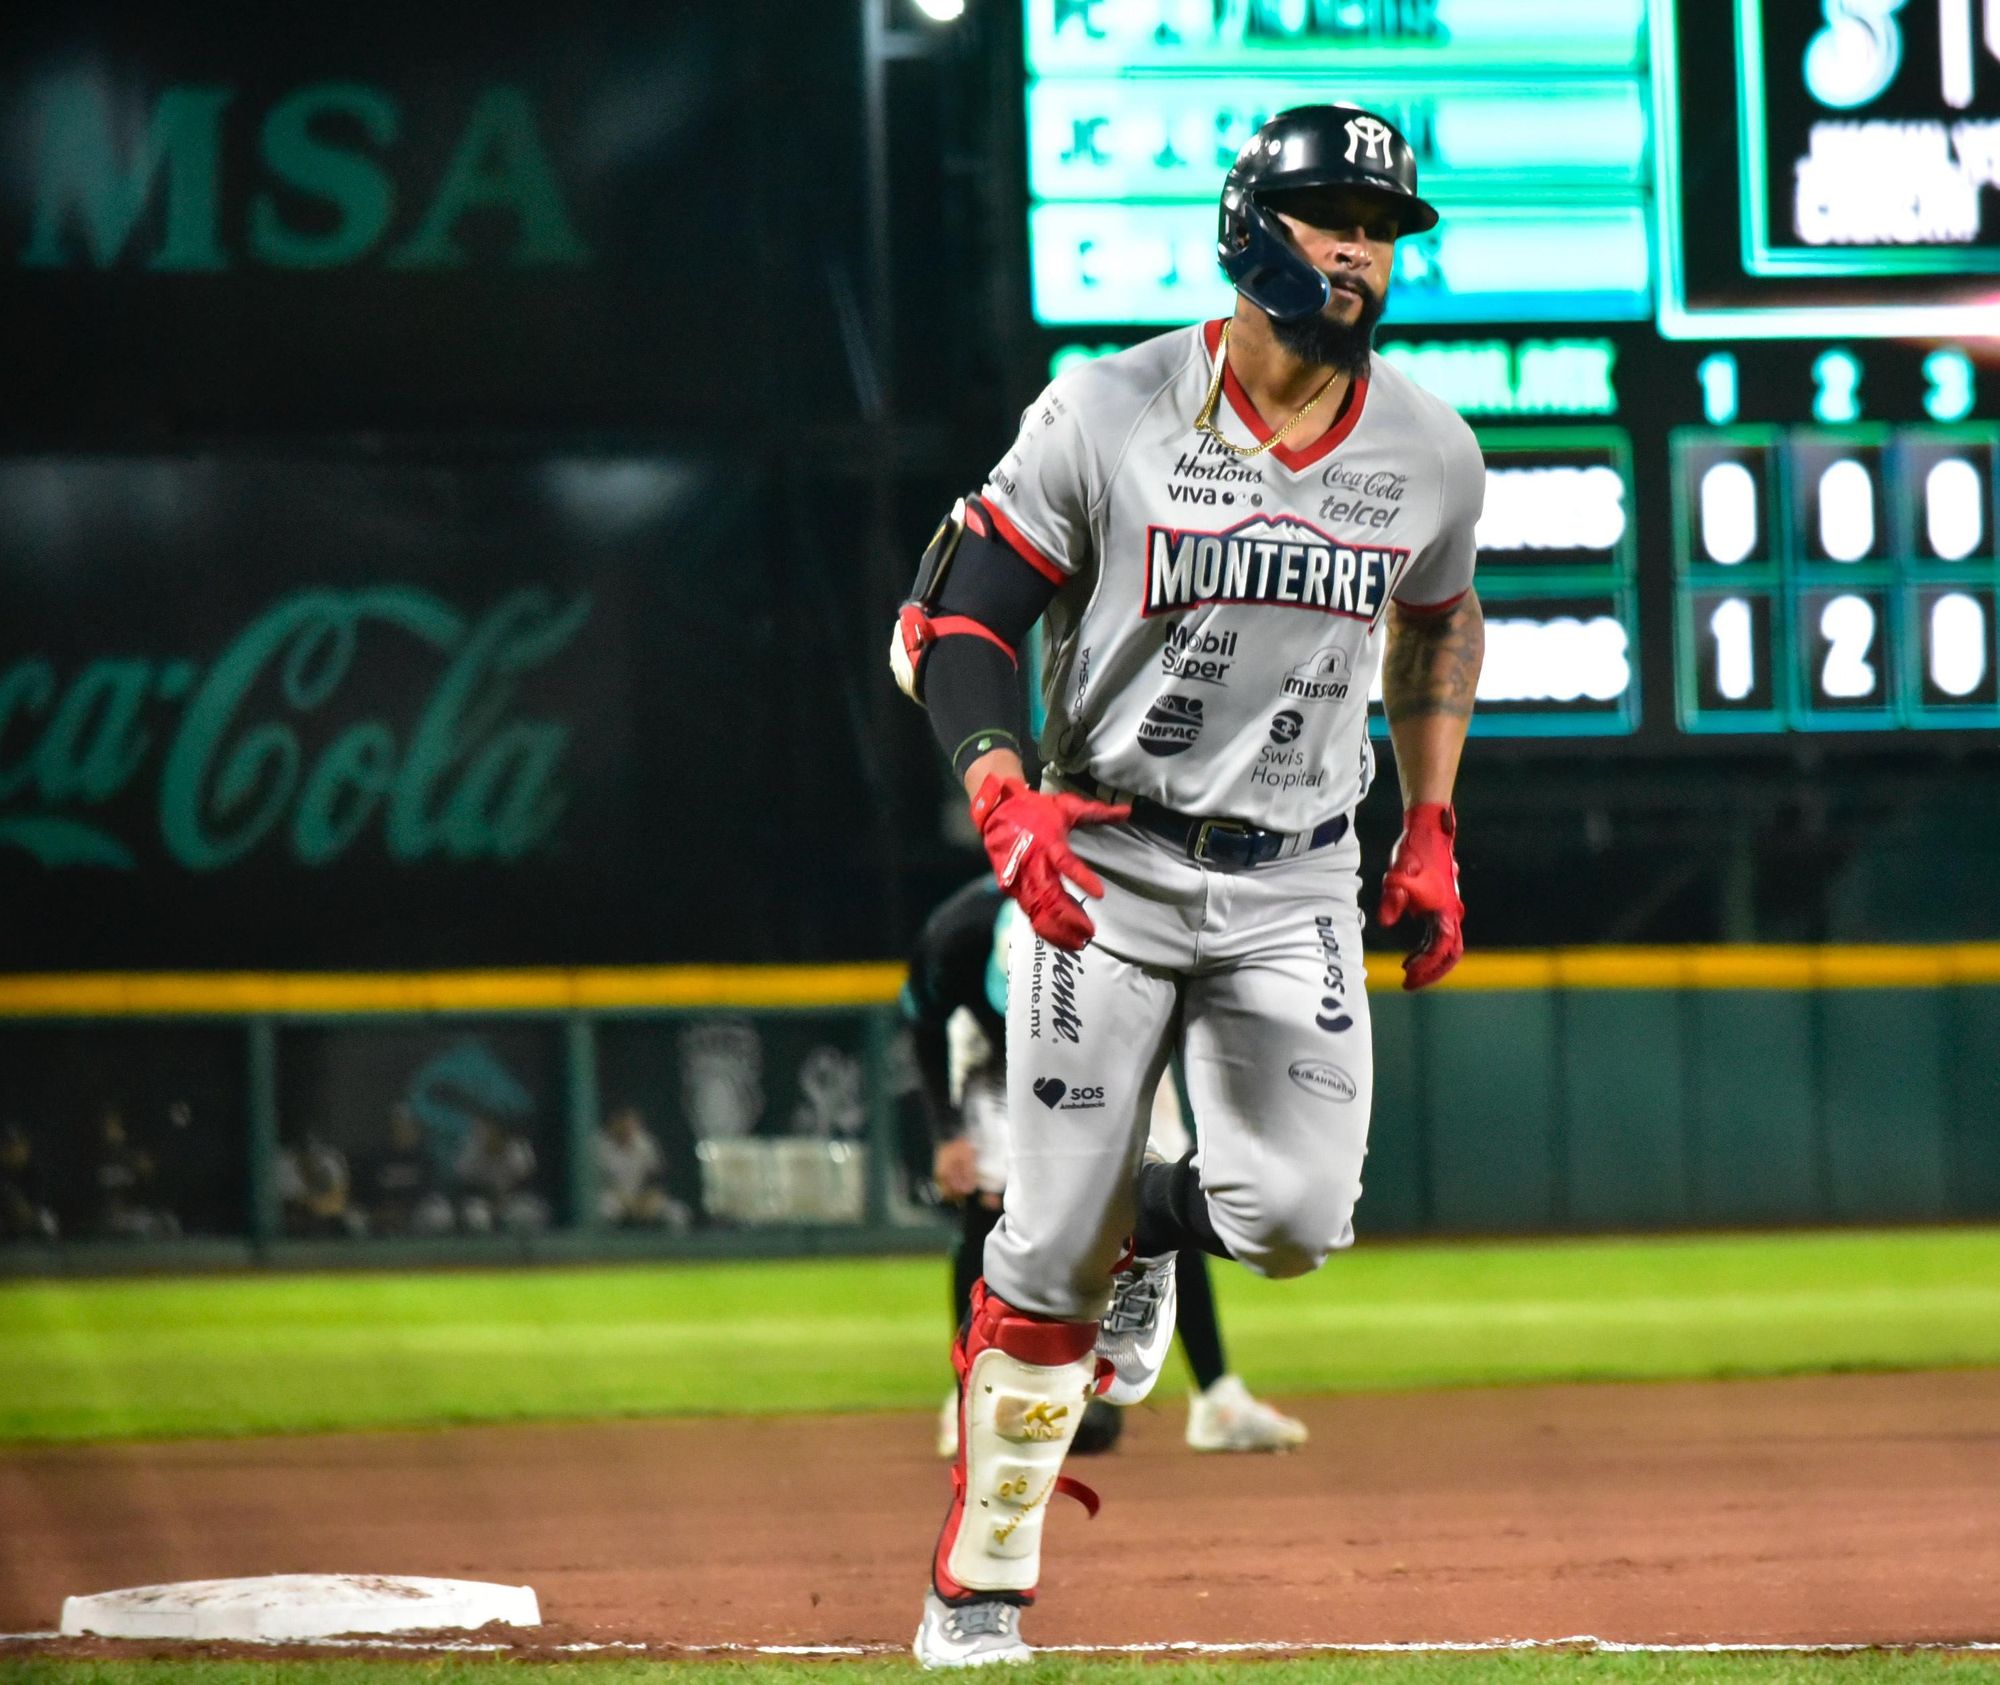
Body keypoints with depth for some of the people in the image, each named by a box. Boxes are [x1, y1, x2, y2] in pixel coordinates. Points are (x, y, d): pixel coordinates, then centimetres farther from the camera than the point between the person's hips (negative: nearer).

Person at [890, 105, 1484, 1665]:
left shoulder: (1432, 454, 1)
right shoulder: (1107, 418, -10)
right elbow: (951, 619, -8)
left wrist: (1431, 830, 14)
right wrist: (1005, 797, -24)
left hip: (1296, 891, 3)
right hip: (1104, 866, -3)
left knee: (1295, 1214, -16)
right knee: (1051, 1249, -4)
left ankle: (1151, 1219, 22)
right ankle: (979, 1591, 11)